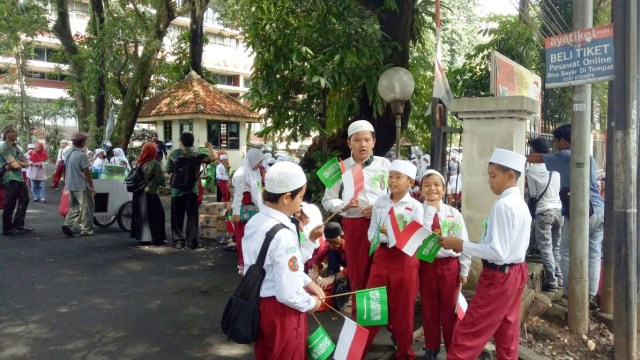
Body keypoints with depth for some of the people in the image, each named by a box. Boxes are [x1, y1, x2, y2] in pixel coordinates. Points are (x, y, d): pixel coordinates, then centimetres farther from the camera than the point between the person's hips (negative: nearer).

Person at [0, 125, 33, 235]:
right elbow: (16, 165, -19)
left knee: (24, 200, 11)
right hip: (10, 179, -9)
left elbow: (26, 163, 9)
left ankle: (18, 225, 20)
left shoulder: (16, 148, 15)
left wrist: (18, 163, -9)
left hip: (19, 178, 9)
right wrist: (20, 164, 1)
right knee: (10, 205, -2)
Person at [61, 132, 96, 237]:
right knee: (86, 208, 4)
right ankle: (86, 230, 9)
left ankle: (68, 224, 3)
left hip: (70, 185, 8)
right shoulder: (81, 155, -18)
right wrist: (92, 187, -10)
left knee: (75, 207, 18)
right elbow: (86, 173, -16)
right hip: (82, 186, -8)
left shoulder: (68, 153, 7)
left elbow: (65, 170, 16)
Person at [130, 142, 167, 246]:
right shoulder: (155, 163, -15)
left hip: (139, 193, 6)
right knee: (155, 215, 3)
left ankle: (142, 237, 21)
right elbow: (160, 180, -13)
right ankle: (157, 238, 5)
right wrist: (163, 182, 6)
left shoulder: (140, 163, 3)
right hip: (151, 193, -6)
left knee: (141, 215, 14)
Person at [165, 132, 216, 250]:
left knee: (177, 217, 11)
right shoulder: (196, 154, -4)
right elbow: (212, 158, -9)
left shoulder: (173, 154, -2)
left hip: (177, 190, 1)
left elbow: (168, 170, 3)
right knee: (192, 217, 4)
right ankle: (191, 242, 0)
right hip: (192, 190, -1)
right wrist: (209, 147, 3)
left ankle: (178, 241, 13)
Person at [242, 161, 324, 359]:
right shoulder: (283, 235, -29)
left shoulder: (255, 222, -1)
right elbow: (288, 294, -28)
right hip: (280, 310, -8)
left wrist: (307, 282, 10)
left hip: (258, 303, 8)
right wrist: (310, 303, -9)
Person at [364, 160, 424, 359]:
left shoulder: (416, 207, -6)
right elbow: (371, 232, 3)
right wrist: (383, 235, -17)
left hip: (405, 259, -3)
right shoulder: (380, 203, 4)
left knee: (402, 307, 11)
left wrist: (391, 234, -20)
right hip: (381, 256, 3)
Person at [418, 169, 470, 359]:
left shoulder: (453, 213, -1)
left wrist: (464, 270, 1)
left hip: (450, 265, 1)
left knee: (449, 309, 13)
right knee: (429, 308, 13)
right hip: (426, 265, -1)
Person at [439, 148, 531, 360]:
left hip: (499, 277, -10)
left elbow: (498, 253, -25)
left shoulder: (502, 205, -21)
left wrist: (461, 245, -20)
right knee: (507, 336, 19)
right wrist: (466, 246, 11)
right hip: (516, 272, 10)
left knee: (466, 336, -1)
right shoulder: (521, 204, 9)